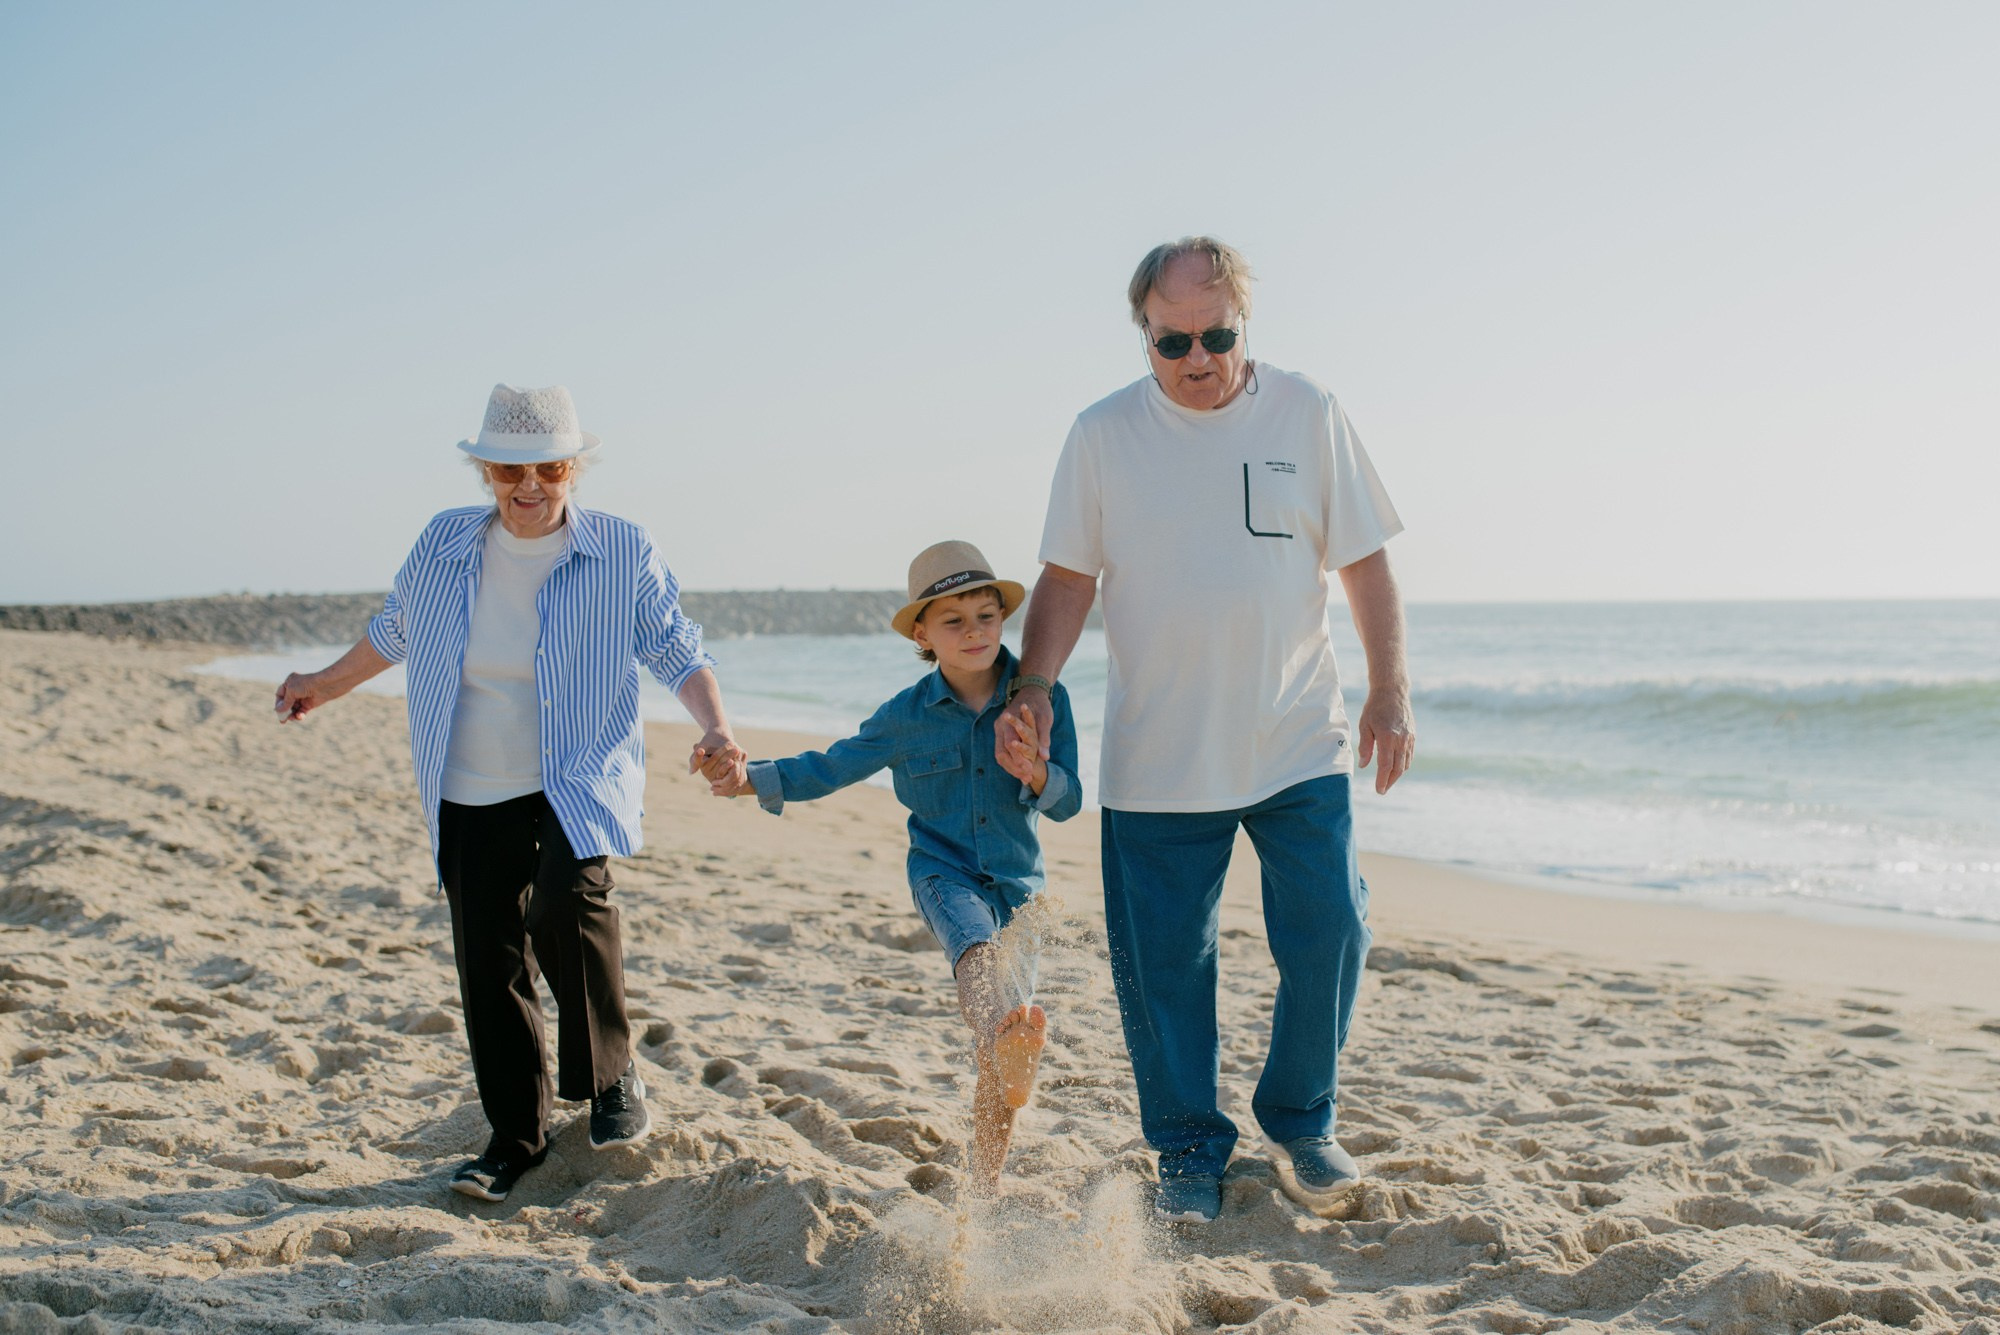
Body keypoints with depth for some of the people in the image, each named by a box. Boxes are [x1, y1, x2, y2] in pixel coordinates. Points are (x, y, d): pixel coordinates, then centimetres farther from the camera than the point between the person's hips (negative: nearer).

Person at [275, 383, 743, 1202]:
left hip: (580, 782, -3)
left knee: (567, 898, -30)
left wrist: (714, 728, -17)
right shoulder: (444, 545, 2)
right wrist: (327, 684, 29)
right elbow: (396, 630, 21)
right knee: (489, 960, 3)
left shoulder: (622, 553, -5)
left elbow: (678, 652, 0)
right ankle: (516, 1136, 20)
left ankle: (611, 1078, -8)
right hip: (472, 796, 3)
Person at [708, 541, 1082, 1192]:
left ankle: (984, 1183, 17)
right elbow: (833, 766, 6)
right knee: (978, 944, -39)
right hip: (943, 872, -2)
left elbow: (1068, 802, -5)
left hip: (1018, 882, 2)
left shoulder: (1042, 698, -6)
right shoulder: (907, 715, -3)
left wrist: (1037, 774, -28)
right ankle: (1012, 1028, -71)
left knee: (999, 1057, -1)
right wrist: (754, 778, -8)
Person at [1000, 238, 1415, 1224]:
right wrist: (1034, 686, -10)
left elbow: (1364, 560, 6)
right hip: (1155, 762, 0)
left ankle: (1300, 1122, 23)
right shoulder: (1103, 434, 1)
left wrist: (1390, 688, 0)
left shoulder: (1306, 415, 2)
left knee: (1327, 937, -1)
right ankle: (1189, 1150, 22)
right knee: (1162, 965, 3)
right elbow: (1067, 577, 4)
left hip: (1299, 747, 1)